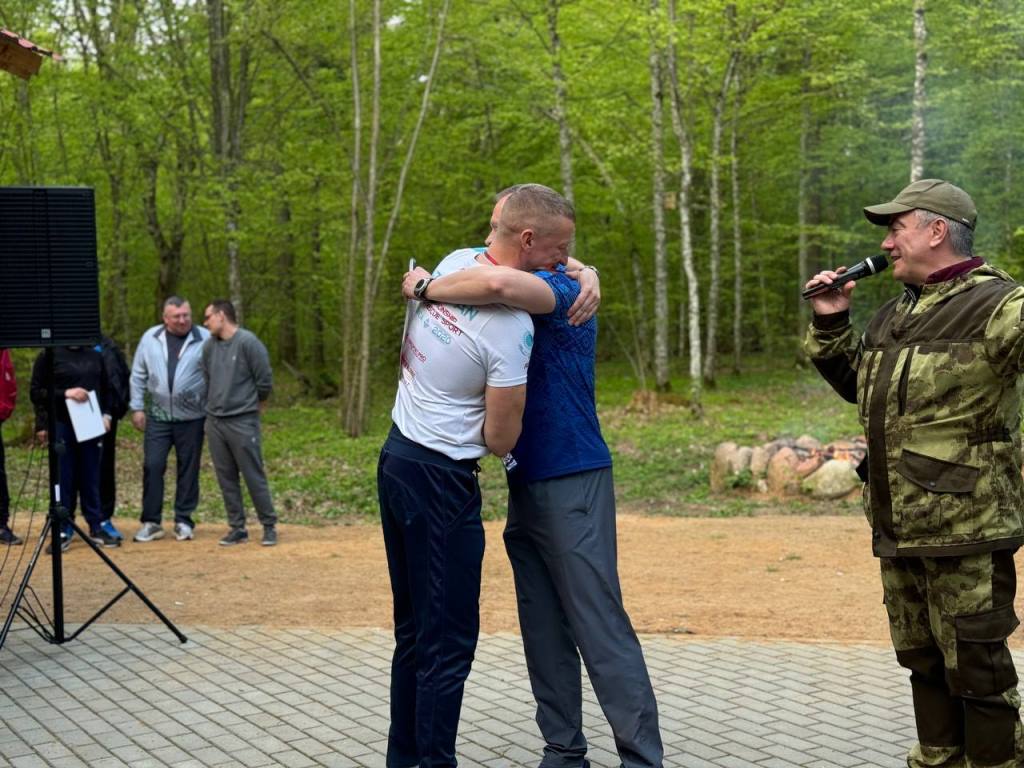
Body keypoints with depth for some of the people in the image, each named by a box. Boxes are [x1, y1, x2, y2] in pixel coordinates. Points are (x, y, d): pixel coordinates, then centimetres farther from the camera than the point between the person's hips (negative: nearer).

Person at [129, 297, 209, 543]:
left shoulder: (205, 339, -5)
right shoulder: (150, 338, 3)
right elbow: (138, 375, 9)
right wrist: (137, 408, 6)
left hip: (192, 418, -2)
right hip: (158, 416, 2)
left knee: (189, 468, 5)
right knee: (152, 466, -1)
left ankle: (184, 521, 16)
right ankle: (151, 522, 7)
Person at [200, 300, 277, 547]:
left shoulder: (248, 342, -12)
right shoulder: (209, 346, 7)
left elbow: (265, 380, -8)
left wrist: (254, 403, 6)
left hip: (242, 422, -6)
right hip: (214, 421, 6)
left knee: (254, 477, -2)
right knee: (226, 478, 9)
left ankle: (269, 526, 9)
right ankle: (237, 528, 16)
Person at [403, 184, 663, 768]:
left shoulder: (562, 291, -14)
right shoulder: (536, 294, 13)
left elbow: (498, 283, -34)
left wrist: (427, 289, -19)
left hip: (572, 485, -9)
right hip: (528, 484, 9)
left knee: (601, 627, -8)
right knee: (544, 631, 10)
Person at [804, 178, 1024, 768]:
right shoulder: (895, 315, 15)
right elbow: (855, 383, 27)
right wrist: (830, 324, 14)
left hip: (967, 530, -9)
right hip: (899, 531, 9)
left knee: (976, 668, 0)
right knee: (923, 662, 19)